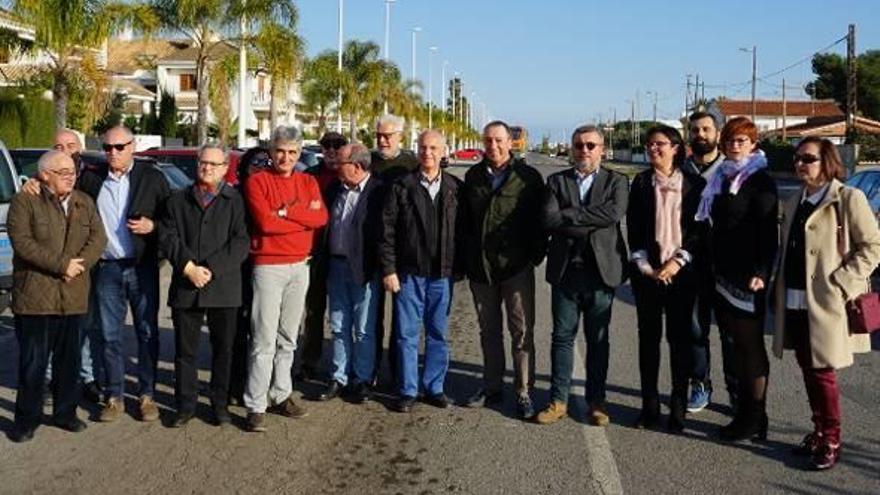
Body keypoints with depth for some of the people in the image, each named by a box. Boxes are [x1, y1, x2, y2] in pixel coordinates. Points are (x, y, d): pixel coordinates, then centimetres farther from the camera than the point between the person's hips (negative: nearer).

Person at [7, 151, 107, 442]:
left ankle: (65, 412, 24)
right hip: (34, 296, -4)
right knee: (33, 361, 2)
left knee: (69, 359, 12)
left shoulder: (85, 203, 11)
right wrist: (62, 265, -18)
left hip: (73, 296, 4)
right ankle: (27, 418, 14)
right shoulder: (24, 202, -4)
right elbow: (22, 242, -14)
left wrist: (79, 264, -16)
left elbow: (98, 238, 1)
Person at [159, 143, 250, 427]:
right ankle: (186, 405, 18)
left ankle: (220, 404, 19)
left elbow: (240, 242, -6)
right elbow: (168, 238, 3)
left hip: (224, 288, -2)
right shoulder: (178, 200, 12)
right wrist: (189, 267, -11)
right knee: (185, 350, 7)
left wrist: (211, 269, -14)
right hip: (185, 287, 2)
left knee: (223, 348, 7)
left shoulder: (235, 201, 3)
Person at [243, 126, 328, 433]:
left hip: (300, 267, 5)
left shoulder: (308, 183, 11)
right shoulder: (258, 182, -3)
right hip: (268, 267, -5)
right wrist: (305, 217, -8)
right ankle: (255, 407, -2)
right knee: (265, 341, -7)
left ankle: (281, 396, 23)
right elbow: (265, 222, -16)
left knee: (288, 338, 13)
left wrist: (286, 212, -14)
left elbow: (321, 217, -5)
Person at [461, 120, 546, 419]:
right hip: (480, 268, 4)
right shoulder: (473, 176, 9)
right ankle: (492, 388, 25)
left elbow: (539, 220, 0)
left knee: (522, 332, -1)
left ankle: (524, 393, 7)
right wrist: (467, 257, 8)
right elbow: (466, 218, 14)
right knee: (489, 331, 14)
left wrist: (536, 255, -5)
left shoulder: (528, 177, -2)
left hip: (517, 266, -4)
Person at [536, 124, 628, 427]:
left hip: (602, 270, -1)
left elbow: (614, 213, -15)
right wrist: (591, 225, -15)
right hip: (565, 270, 1)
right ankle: (558, 400, 15)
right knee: (562, 337, 6)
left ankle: (596, 401, 18)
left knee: (598, 339, 8)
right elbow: (549, 220, -8)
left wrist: (569, 215, -13)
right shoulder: (557, 181, 7)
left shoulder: (616, 182, 5)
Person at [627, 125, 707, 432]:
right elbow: (633, 228, 3)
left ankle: (678, 407, 11)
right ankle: (649, 405, 14)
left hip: (682, 271, -1)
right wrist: (644, 265, -7)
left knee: (680, 337, 2)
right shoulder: (641, 183, 6)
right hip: (647, 271, 2)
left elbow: (701, 229, 0)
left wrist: (678, 261, -10)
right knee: (648, 337, 5)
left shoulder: (694, 184, 2)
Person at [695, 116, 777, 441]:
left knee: (750, 346, -1)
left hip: (747, 276, -7)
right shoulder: (721, 178, 15)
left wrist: (760, 273, -21)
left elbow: (768, 232, -12)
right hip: (722, 273, 7)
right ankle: (745, 412, 19)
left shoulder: (760, 180, -6)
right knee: (736, 345, 11)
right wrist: (712, 265, 14)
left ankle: (754, 420, 6)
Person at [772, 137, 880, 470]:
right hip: (794, 304, 7)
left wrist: (841, 283, -15)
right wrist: (780, 288, 10)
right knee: (808, 371, 12)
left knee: (822, 372, -2)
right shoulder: (794, 203, 15)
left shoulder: (848, 199, -7)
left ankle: (831, 441, 12)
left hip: (825, 305, -6)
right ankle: (819, 430, 26)